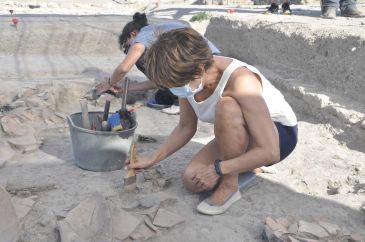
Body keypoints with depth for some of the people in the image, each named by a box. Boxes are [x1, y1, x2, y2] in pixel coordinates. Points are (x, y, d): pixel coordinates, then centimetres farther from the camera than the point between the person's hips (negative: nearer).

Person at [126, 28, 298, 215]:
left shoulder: (240, 81, -36)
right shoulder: (188, 80, -15)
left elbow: (270, 152, -36)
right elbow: (186, 128, 0)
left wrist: (217, 169, -32)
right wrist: (153, 158, -8)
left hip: (280, 133, -6)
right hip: (239, 136, 7)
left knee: (226, 106, -37)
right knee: (192, 180, -12)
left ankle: (230, 186, -16)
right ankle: (245, 166, 14)